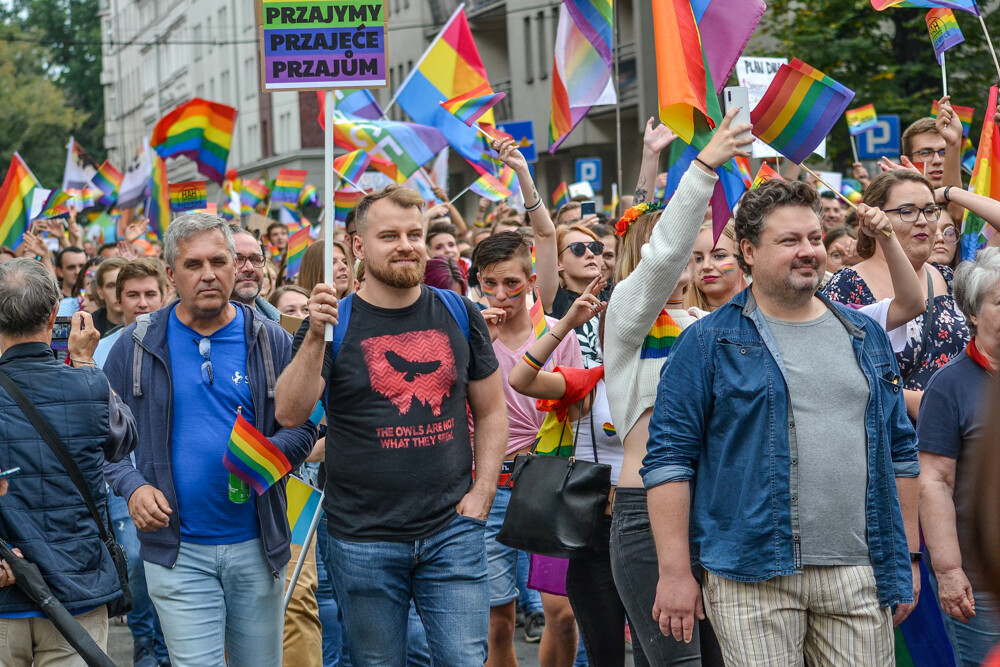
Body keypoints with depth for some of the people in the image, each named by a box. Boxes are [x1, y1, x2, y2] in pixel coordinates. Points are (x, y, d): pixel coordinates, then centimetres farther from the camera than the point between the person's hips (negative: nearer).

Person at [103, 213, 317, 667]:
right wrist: (132, 486, -11)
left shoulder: (271, 342, 4)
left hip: (257, 545, 2)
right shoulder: (136, 345, 2)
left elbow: (303, 428, 4)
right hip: (177, 550, -1)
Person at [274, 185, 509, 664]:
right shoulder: (333, 322, -1)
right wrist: (315, 337, -24)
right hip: (362, 542, -1)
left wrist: (481, 493, 2)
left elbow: (491, 412, 13)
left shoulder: (459, 315, 6)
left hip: (452, 534, 1)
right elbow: (290, 414, -12)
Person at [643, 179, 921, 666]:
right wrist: (675, 571, -9)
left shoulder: (866, 337, 15)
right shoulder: (708, 343, 0)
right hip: (753, 579, -4)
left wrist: (907, 556, 15)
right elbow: (669, 459, -4)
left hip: (859, 576, 4)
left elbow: (899, 451, 19)